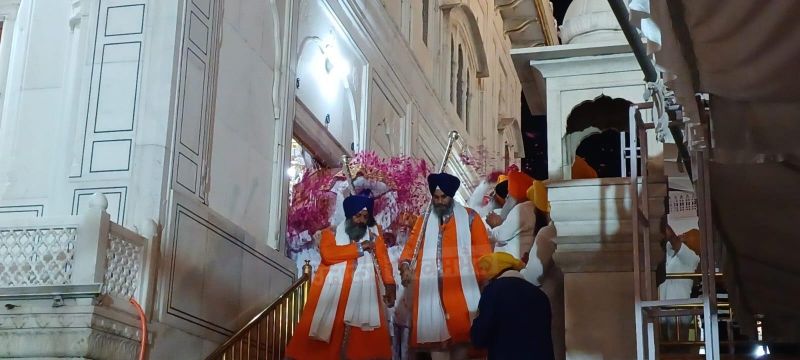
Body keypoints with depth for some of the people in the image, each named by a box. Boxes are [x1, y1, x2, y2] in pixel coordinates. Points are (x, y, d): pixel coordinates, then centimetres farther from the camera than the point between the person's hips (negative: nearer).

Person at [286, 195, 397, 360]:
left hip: (361, 292, 2)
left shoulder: (373, 237, 14)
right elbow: (327, 254, -12)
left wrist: (389, 285, -10)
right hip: (332, 290, -1)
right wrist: (359, 248, -7)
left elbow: (384, 261, 6)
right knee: (325, 328, -3)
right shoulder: (331, 233, 7)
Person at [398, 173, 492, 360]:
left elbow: (483, 251, 5)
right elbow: (411, 246, 10)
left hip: (461, 287, -1)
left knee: (461, 330, 0)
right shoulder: (424, 220, 15)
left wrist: (484, 279, -5)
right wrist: (405, 266, -9)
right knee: (435, 332, -3)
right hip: (432, 288, 2)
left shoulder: (469, 217, 8)